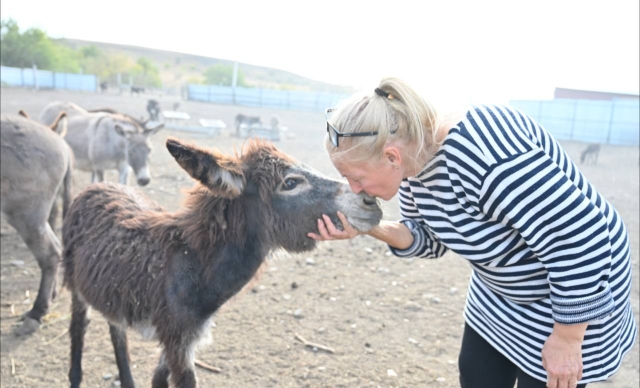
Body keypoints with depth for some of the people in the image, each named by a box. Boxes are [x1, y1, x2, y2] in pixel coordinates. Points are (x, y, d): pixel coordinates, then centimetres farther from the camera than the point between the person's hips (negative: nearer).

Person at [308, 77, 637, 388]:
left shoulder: (484, 154, -39)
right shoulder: (414, 156, -11)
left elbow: (580, 241, -32)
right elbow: (430, 239, 0)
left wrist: (566, 339, -21)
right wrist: (370, 228, -18)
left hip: (576, 289, -7)